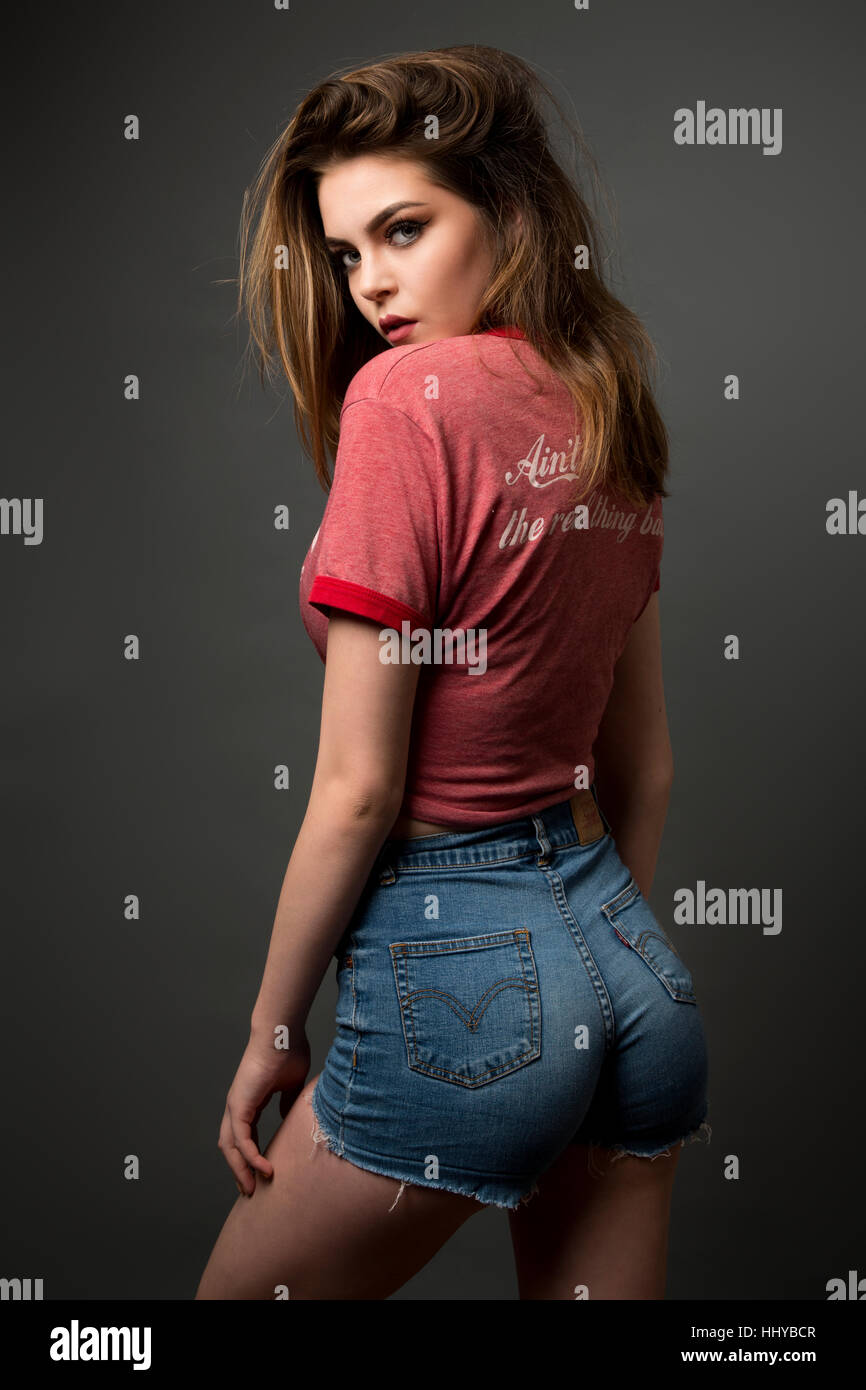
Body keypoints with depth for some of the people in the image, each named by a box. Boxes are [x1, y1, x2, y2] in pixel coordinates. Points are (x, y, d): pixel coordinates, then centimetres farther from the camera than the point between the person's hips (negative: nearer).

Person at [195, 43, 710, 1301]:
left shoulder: (408, 397, -15)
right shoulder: (607, 410, 7)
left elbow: (357, 789, -15)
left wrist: (270, 1034, -3)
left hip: (458, 969, -7)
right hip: (633, 960, 8)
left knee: (244, 1287, 16)